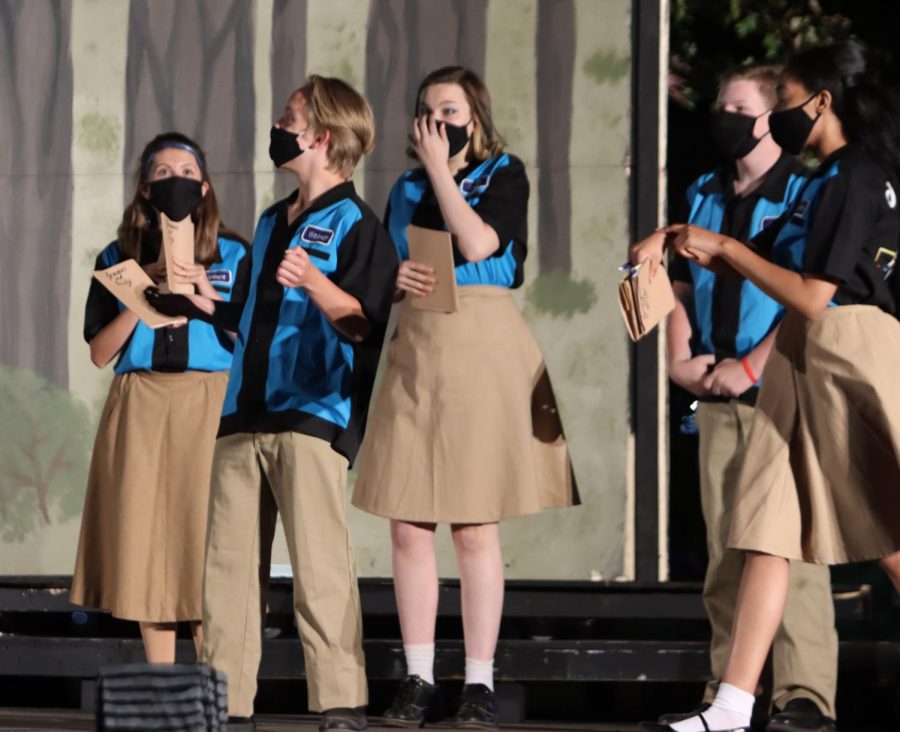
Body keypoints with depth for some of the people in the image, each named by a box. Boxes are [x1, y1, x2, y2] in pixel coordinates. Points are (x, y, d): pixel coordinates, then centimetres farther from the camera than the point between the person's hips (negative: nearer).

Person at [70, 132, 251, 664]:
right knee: (146, 541, 0)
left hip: (209, 405, -2)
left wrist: (207, 294, -10)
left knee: (206, 544, -8)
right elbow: (100, 352, 5)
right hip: (139, 410, 2)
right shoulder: (119, 259, 11)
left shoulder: (234, 255, 8)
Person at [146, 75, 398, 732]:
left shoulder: (355, 225, -2)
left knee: (319, 560, -12)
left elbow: (363, 325, -15)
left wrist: (314, 281, -29)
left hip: (313, 414, -8)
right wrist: (202, 304, 25)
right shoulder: (272, 223, 23)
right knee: (228, 558, 4)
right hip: (245, 413, 8)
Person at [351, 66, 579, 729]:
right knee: (408, 525, 0)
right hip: (416, 354, 5)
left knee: (475, 525, -4)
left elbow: (477, 243, -15)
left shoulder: (505, 175, 2)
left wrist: (441, 168, -7)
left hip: (481, 353, -5)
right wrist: (394, 277, -3)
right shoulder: (406, 190, 16)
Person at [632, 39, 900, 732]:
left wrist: (724, 247, -8)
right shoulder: (827, 181, 18)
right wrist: (679, 237, 9)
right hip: (800, 360, 10)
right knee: (767, 531, 2)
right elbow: (764, 260, 21)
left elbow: (811, 296, -17)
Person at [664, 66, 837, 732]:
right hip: (717, 397, 7)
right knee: (724, 548, 6)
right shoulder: (705, 197, 17)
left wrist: (751, 366, -15)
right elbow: (682, 286, 20)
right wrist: (680, 359, 4)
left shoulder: (804, 194, -3)